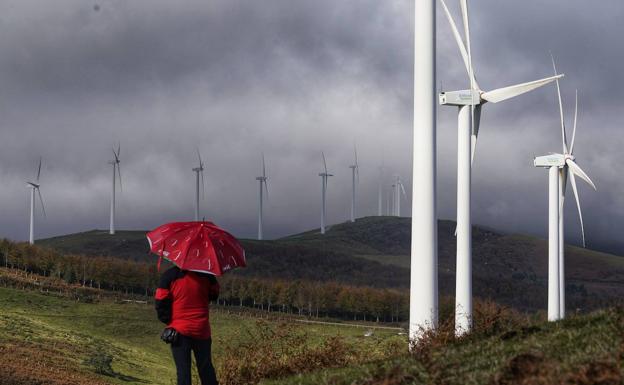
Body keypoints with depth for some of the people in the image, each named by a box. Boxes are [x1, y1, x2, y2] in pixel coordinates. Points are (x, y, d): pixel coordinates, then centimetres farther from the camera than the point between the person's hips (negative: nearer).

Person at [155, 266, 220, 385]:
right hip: (202, 330, 2)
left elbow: (161, 302, -8)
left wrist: (168, 320, 5)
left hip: (179, 331, -2)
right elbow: (214, 294, 13)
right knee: (206, 369, 14)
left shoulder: (169, 275, -10)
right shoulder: (206, 275, -4)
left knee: (183, 370, 3)